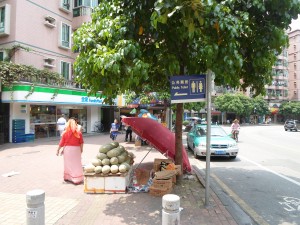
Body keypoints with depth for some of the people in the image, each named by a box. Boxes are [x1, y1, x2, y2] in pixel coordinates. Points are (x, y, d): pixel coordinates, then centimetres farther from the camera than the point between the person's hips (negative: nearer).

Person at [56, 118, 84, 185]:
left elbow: (61, 143, -1)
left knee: (68, 164, 14)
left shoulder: (65, 133, -5)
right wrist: (81, 149, 14)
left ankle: (67, 177, 27)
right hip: (76, 149, -1)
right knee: (76, 164, 6)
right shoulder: (79, 133, -5)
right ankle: (77, 179, 8)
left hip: (67, 149, 1)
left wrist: (58, 150, 10)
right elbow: (81, 143, 0)